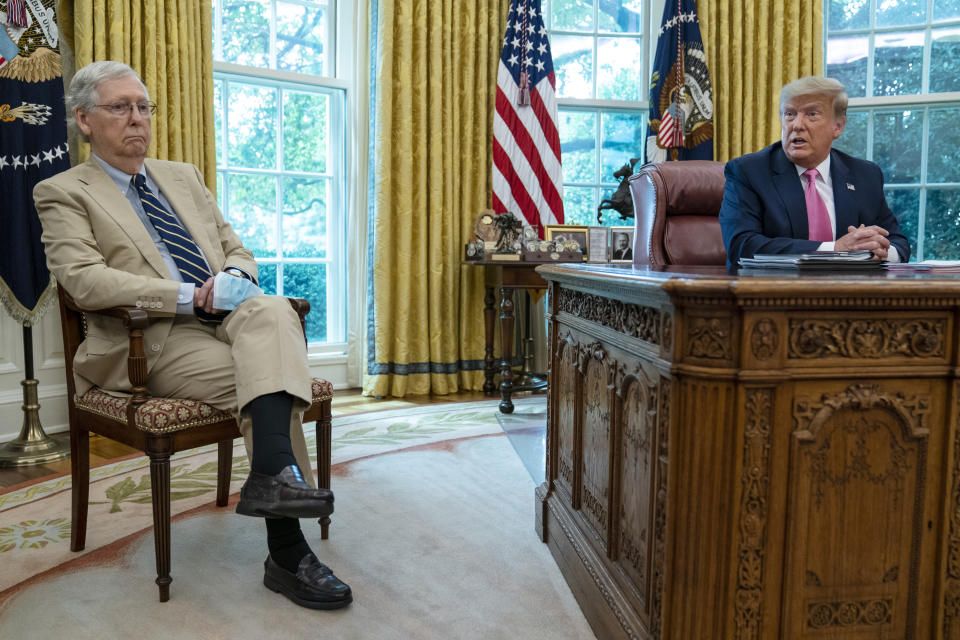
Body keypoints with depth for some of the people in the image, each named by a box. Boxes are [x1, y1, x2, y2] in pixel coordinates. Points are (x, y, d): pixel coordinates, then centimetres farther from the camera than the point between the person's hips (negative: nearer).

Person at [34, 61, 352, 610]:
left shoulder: (183, 175, 25)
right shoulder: (65, 192, 7)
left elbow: (237, 249, 22)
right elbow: (85, 280, -10)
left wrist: (234, 275, -4)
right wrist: (188, 296, -17)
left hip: (228, 320, 5)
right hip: (153, 340, -4)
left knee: (272, 310, -30)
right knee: (257, 381, -28)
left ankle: (273, 476, -42)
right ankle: (288, 554, -27)